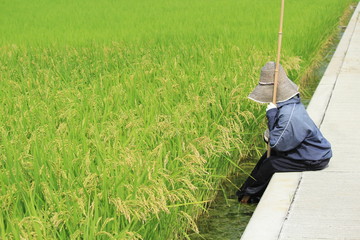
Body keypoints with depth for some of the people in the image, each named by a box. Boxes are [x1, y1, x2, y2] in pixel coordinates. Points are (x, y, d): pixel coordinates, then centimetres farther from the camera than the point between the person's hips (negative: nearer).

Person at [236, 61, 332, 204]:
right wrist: (269, 134, -6)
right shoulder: (288, 104, 2)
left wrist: (271, 115, -24)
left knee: (269, 164, -6)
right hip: (312, 152, 10)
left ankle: (249, 194, 19)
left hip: (314, 160, -10)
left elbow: (278, 144, -26)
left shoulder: (290, 115, -32)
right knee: (267, 157, 16)